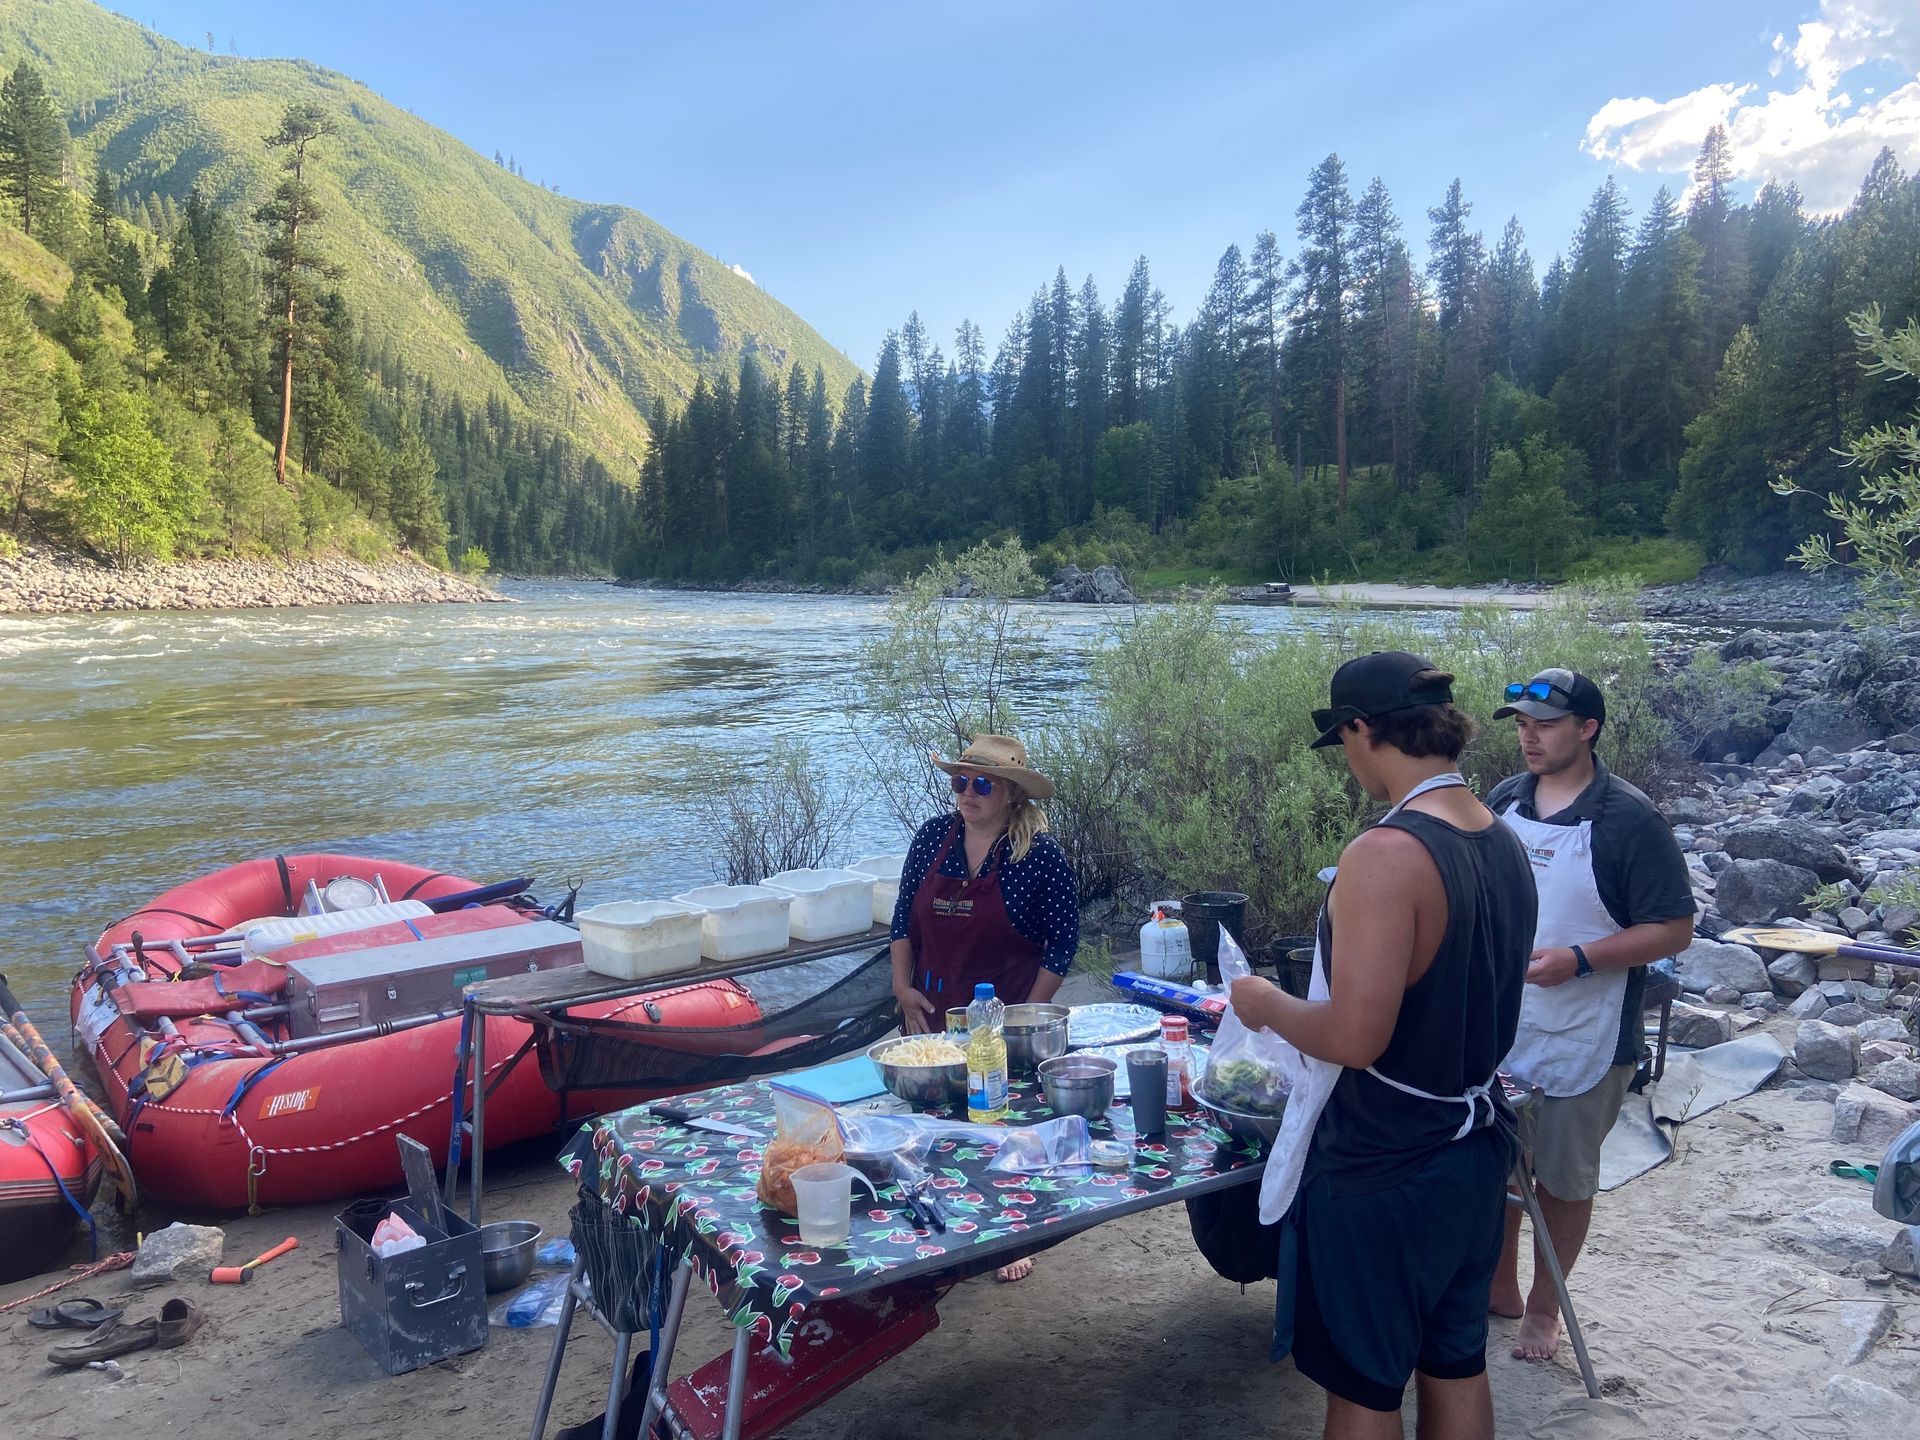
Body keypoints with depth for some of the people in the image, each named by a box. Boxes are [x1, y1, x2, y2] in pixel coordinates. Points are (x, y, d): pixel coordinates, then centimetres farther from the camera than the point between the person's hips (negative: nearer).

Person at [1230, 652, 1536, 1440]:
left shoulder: (1386, 853, -26)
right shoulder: (1504, 842, 1)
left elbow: (1353, 1037, -29)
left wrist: (1266, 1003, -11)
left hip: (1381, 1171, -8)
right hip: (1475, 1149, 8)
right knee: (1455, 1364, 22)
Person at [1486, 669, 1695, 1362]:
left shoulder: (1629, 820, -14)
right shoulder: (1503, 801, 2)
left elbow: (1674, 930, -14)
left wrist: (1578, 960, -24)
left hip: (1581, 1039, -5)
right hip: (1496, 1027, 5)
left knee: (1563, 1178, 12)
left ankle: (1544, 1306, 31)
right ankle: (1499, 1286, 37)